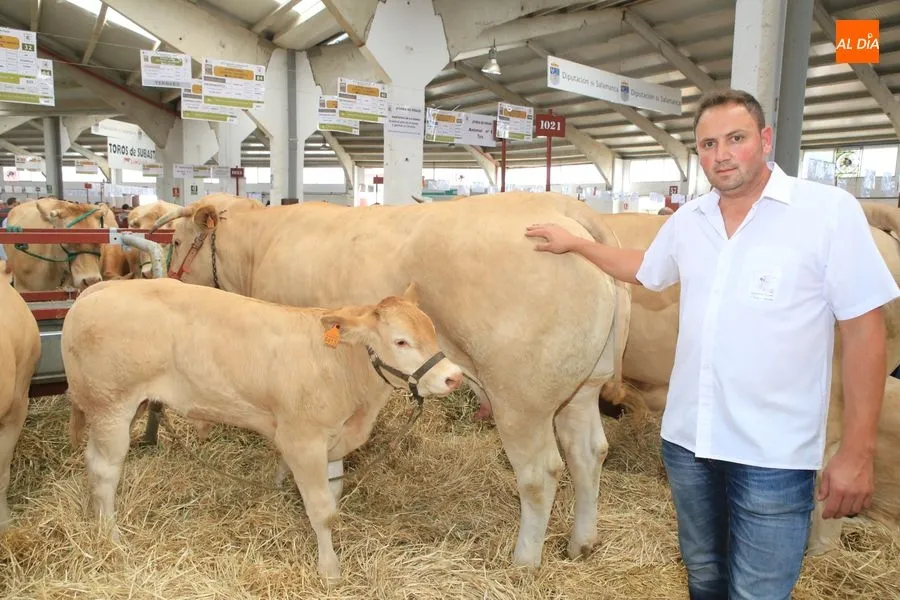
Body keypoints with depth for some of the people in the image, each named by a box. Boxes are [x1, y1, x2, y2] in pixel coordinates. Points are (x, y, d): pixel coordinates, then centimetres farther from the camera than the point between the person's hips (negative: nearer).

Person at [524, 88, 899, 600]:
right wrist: (574, 243, 24)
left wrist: (858, 451, -11)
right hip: (686, 439, 5)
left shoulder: (830, 211, -11)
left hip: (774, 455, -5)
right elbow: (644, 269, 25)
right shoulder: (688, 220, 5)